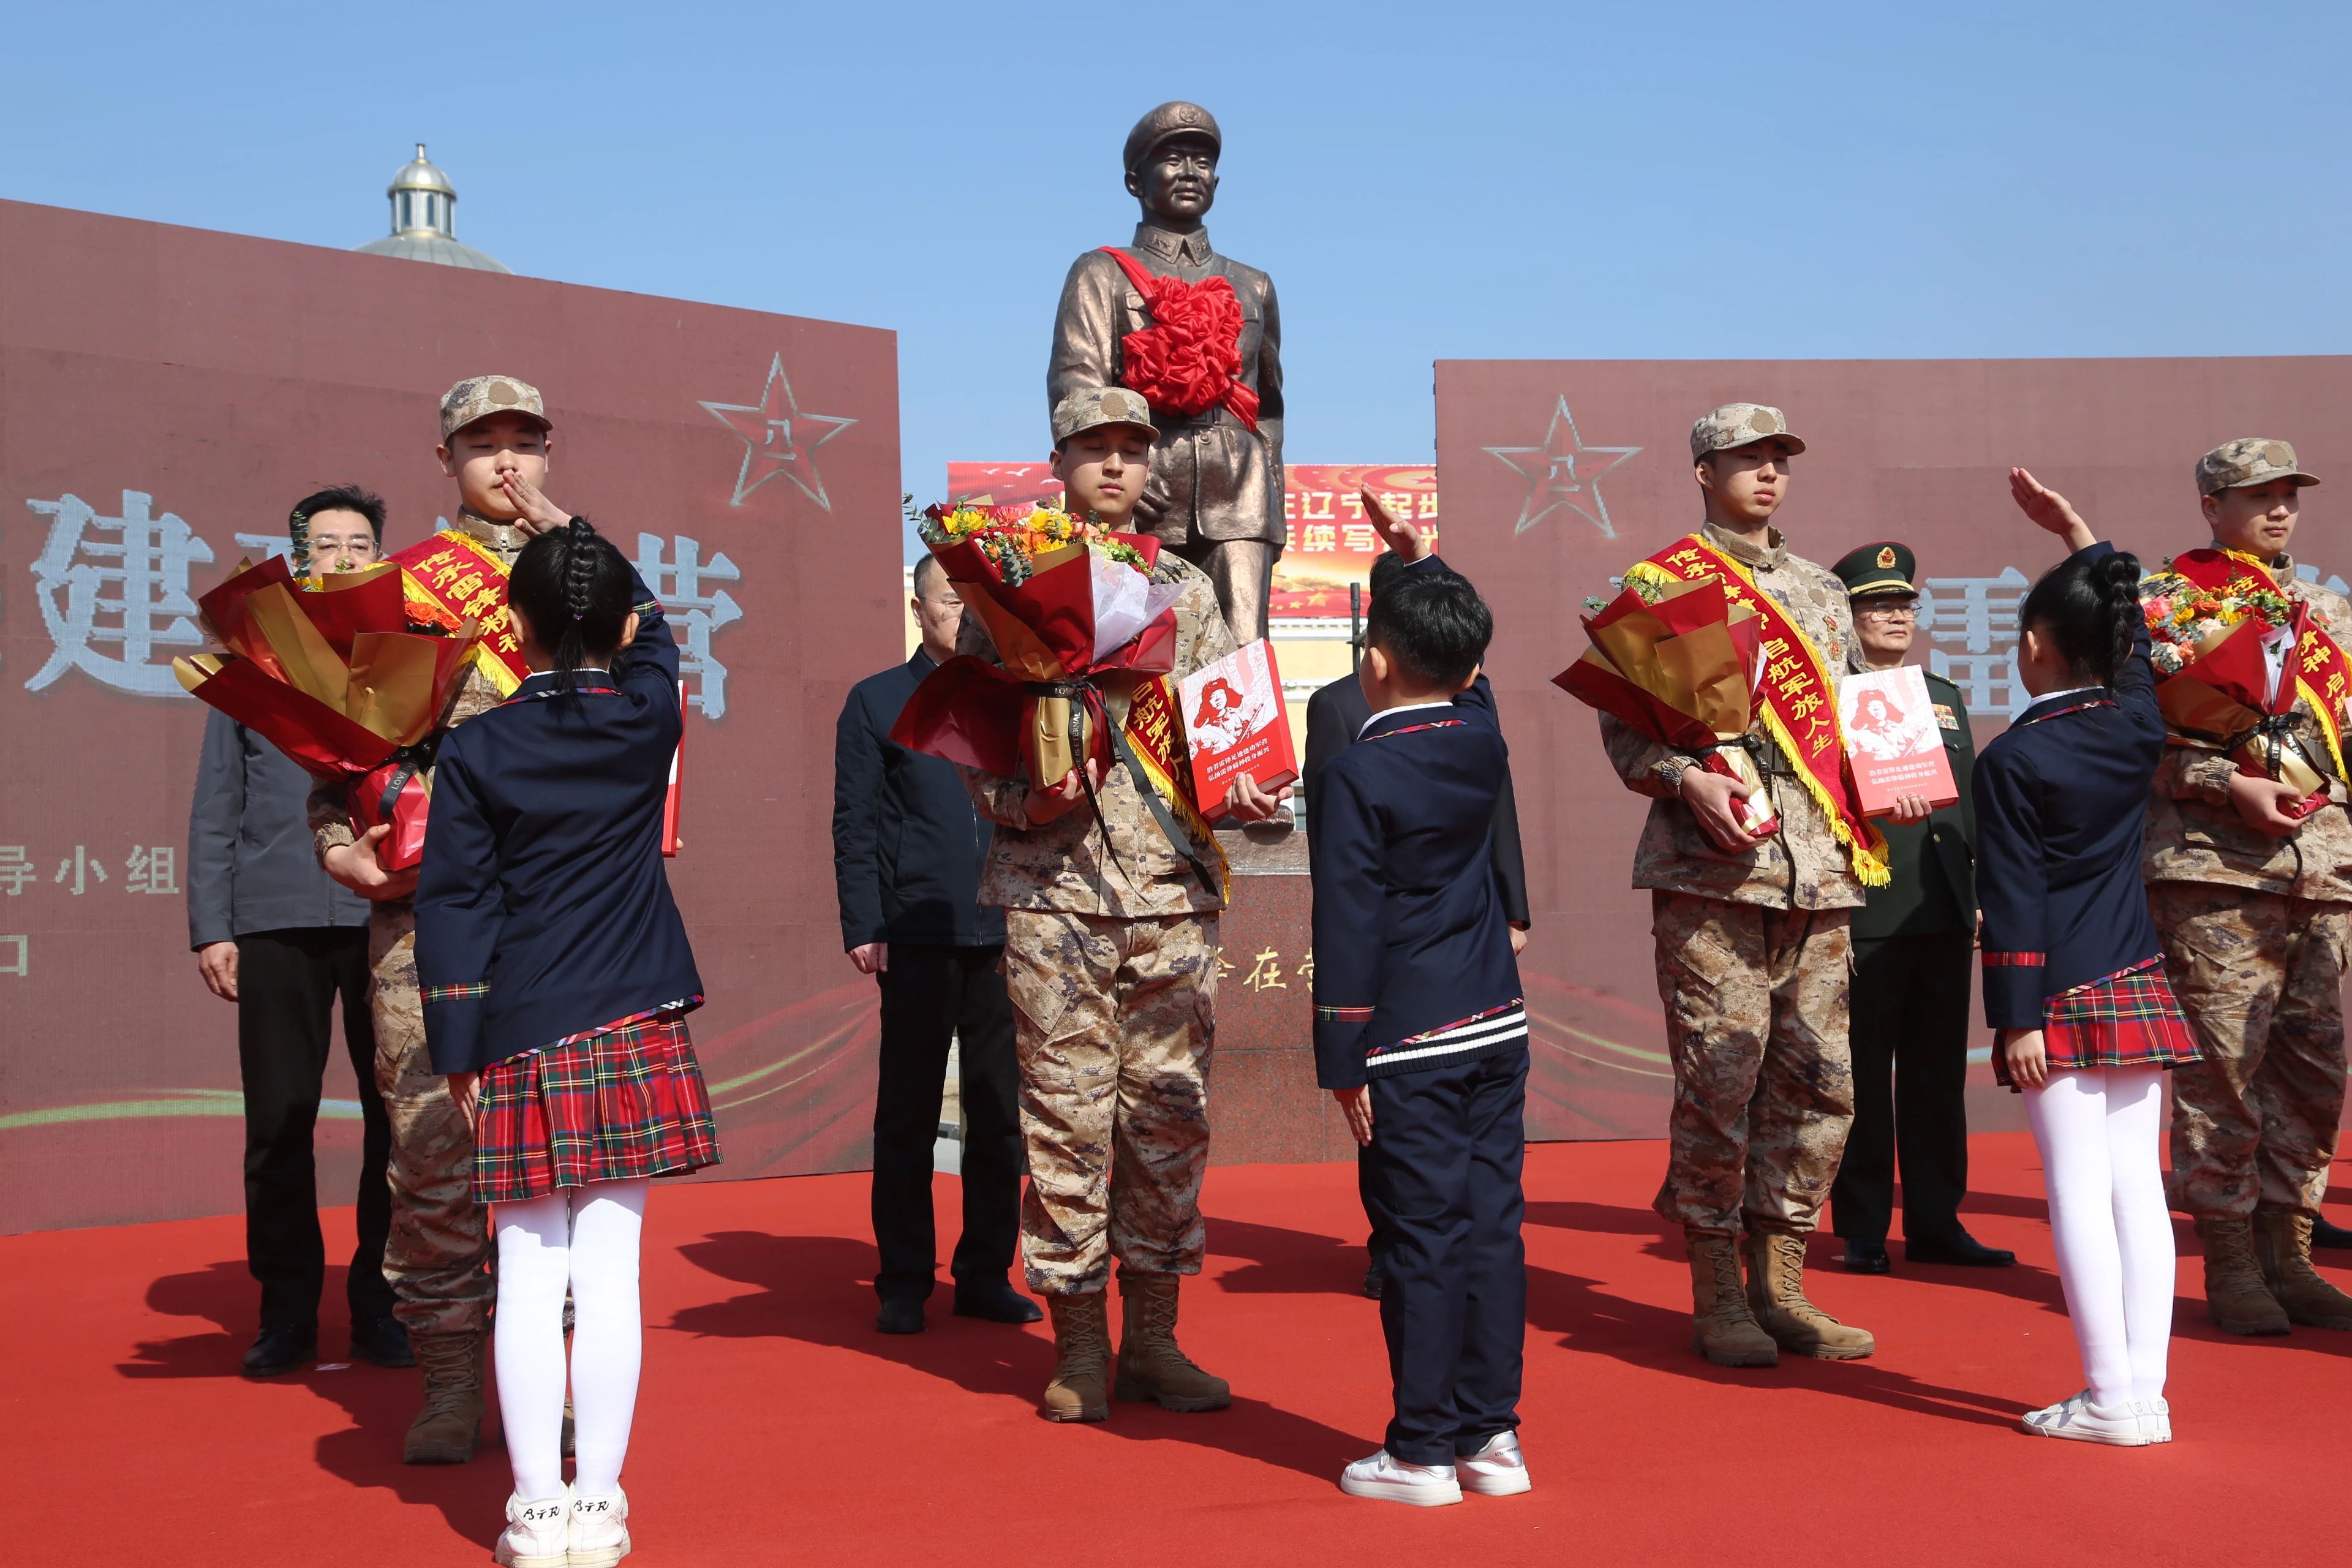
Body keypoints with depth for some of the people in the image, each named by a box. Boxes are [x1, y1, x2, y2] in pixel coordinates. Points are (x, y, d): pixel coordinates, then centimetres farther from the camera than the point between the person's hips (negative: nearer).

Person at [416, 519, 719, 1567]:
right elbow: (650, 630, 24)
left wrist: (456, 1053, 2)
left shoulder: (475, 751, -3)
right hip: (633, 1033, 1)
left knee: (528, 1277, 4)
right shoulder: (650, 717, 1)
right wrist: (577, 537, 36)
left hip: (521, 1044, -1)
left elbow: (453, 908, -3)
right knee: (610, 1270, 2)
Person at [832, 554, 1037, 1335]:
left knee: (1000, 1116, 6)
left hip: (1005, 939, 3)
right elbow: (854, 825, 1)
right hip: (918, 939, -3)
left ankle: (987, 1276, 17)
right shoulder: (877, 701, 5)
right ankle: (903, 1284, 14)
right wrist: (863, 928, -8)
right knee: (907, 1117, 4)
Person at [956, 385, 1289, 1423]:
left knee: (1170, 1112, 5)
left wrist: (1241, 793, -7)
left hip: (1173, 887, 3)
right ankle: (1078, 1346, 11)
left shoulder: (1186, 590, 14)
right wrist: (1022, 803, -15)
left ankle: (1152, 1338, 16)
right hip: (1054, 890, -3)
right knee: (1067, 1114, -1)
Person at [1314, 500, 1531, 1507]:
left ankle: (1422, 1452, 6)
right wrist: (1421, 562, 34)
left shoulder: (1357, 775, -12)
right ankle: (1491, 1435, 16)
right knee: (1492, 1225, 9)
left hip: (1409, 1044, -6)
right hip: (1496, 1027, 6)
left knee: (1421, 1237, -1)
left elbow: (1348, 929, -14)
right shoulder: (1482, 739, 4)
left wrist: (1343, 1064, -10)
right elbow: (1466, 671, 29)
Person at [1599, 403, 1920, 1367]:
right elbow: (1624, 727, -1)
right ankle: (1717, 1298, 6)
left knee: (1818, 1080, 5)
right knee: (1719, 1084, -5)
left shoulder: (1820, 590, 21)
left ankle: (1781, 1285, 16)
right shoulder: (1661, 584, 3)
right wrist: (1688, 780, -19)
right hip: (1713, 866, -6)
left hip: (1820, 870, 6)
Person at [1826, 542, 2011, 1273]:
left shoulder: (1944, 697, 19)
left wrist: (1979, 894, 15)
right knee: (1863, 1074, 0)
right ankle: (1862, 1232, 8)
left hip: (1944, 912, 6)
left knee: (1938, 1073, 9)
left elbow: (1969, 804, 20)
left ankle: (1935, 1222, 17)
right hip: (1865, 912, -6)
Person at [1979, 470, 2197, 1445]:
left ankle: (2112, 1398, 0)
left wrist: (2018, 1019, -10)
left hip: (2062, 998, -6)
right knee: (2138, 1185, 7)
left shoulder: (2012, 760, -11)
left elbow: (2013, 900, -13)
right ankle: (2147, 1392, 9)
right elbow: (2133, 636, 24)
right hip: (2139, 988, 6)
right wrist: (2077, 534, 32)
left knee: (2078, 1192, -3)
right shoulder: (2139, 725, 4)